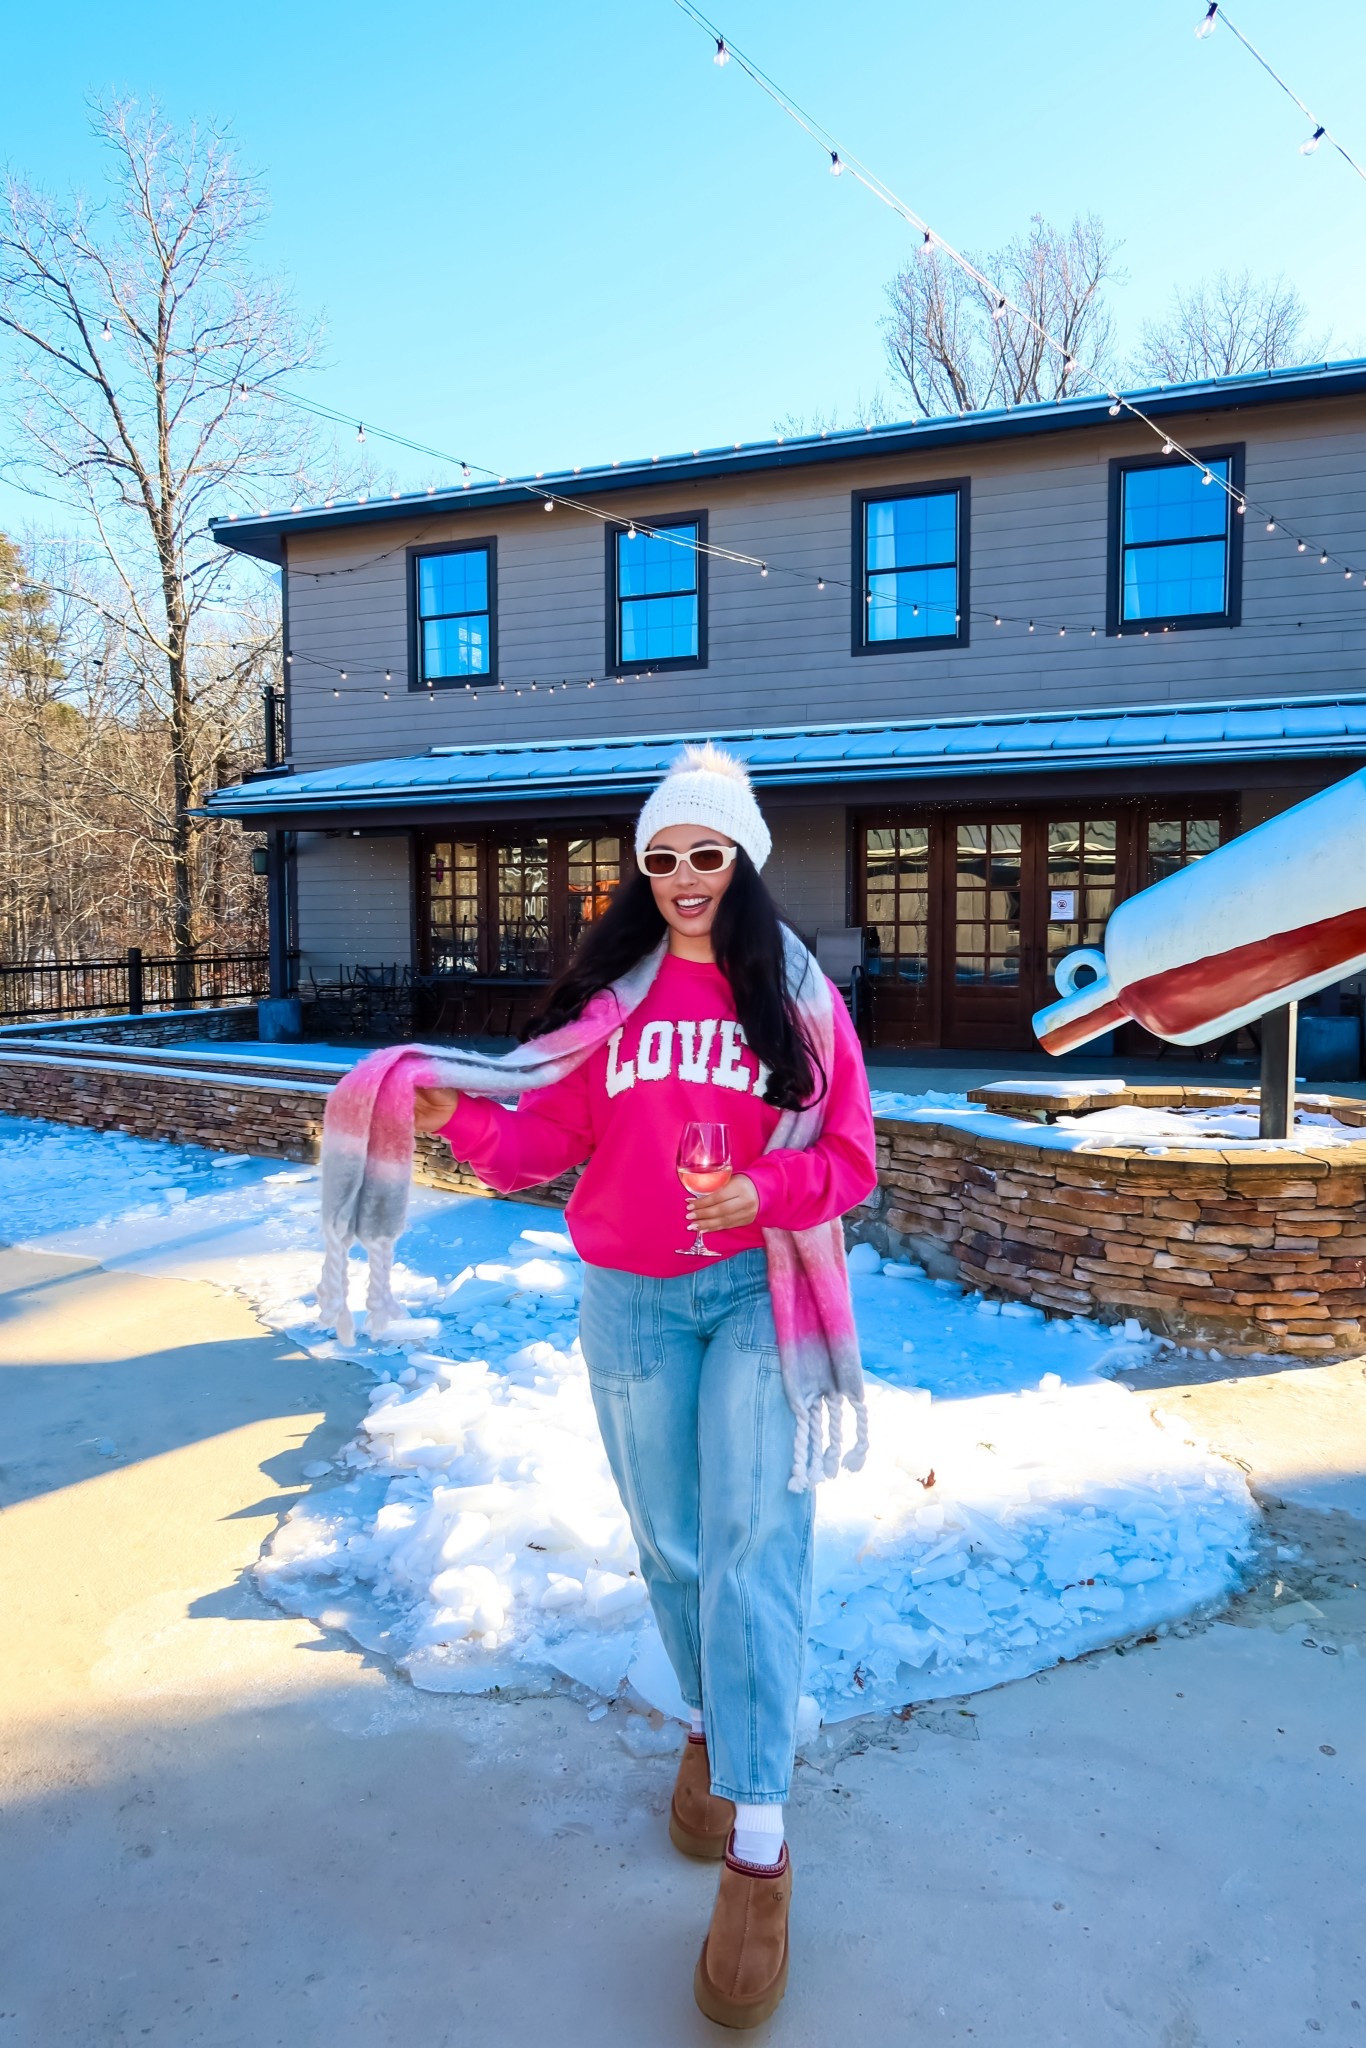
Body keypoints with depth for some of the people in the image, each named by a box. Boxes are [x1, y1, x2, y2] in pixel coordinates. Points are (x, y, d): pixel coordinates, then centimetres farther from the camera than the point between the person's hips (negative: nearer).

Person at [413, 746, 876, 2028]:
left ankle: (757, 1851, 1)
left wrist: (759, 1190, -21)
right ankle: (711, 1725, 40)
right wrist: (458, 1118, -18)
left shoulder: (798, 993, -1)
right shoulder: (607, 991, 3)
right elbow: (549, 1136, 0)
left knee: (752, 1547, -8)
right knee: (671, 1544, 14)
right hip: (630, 1300, 2)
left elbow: (849, 1159, -2)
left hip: (757, 1290, -2)